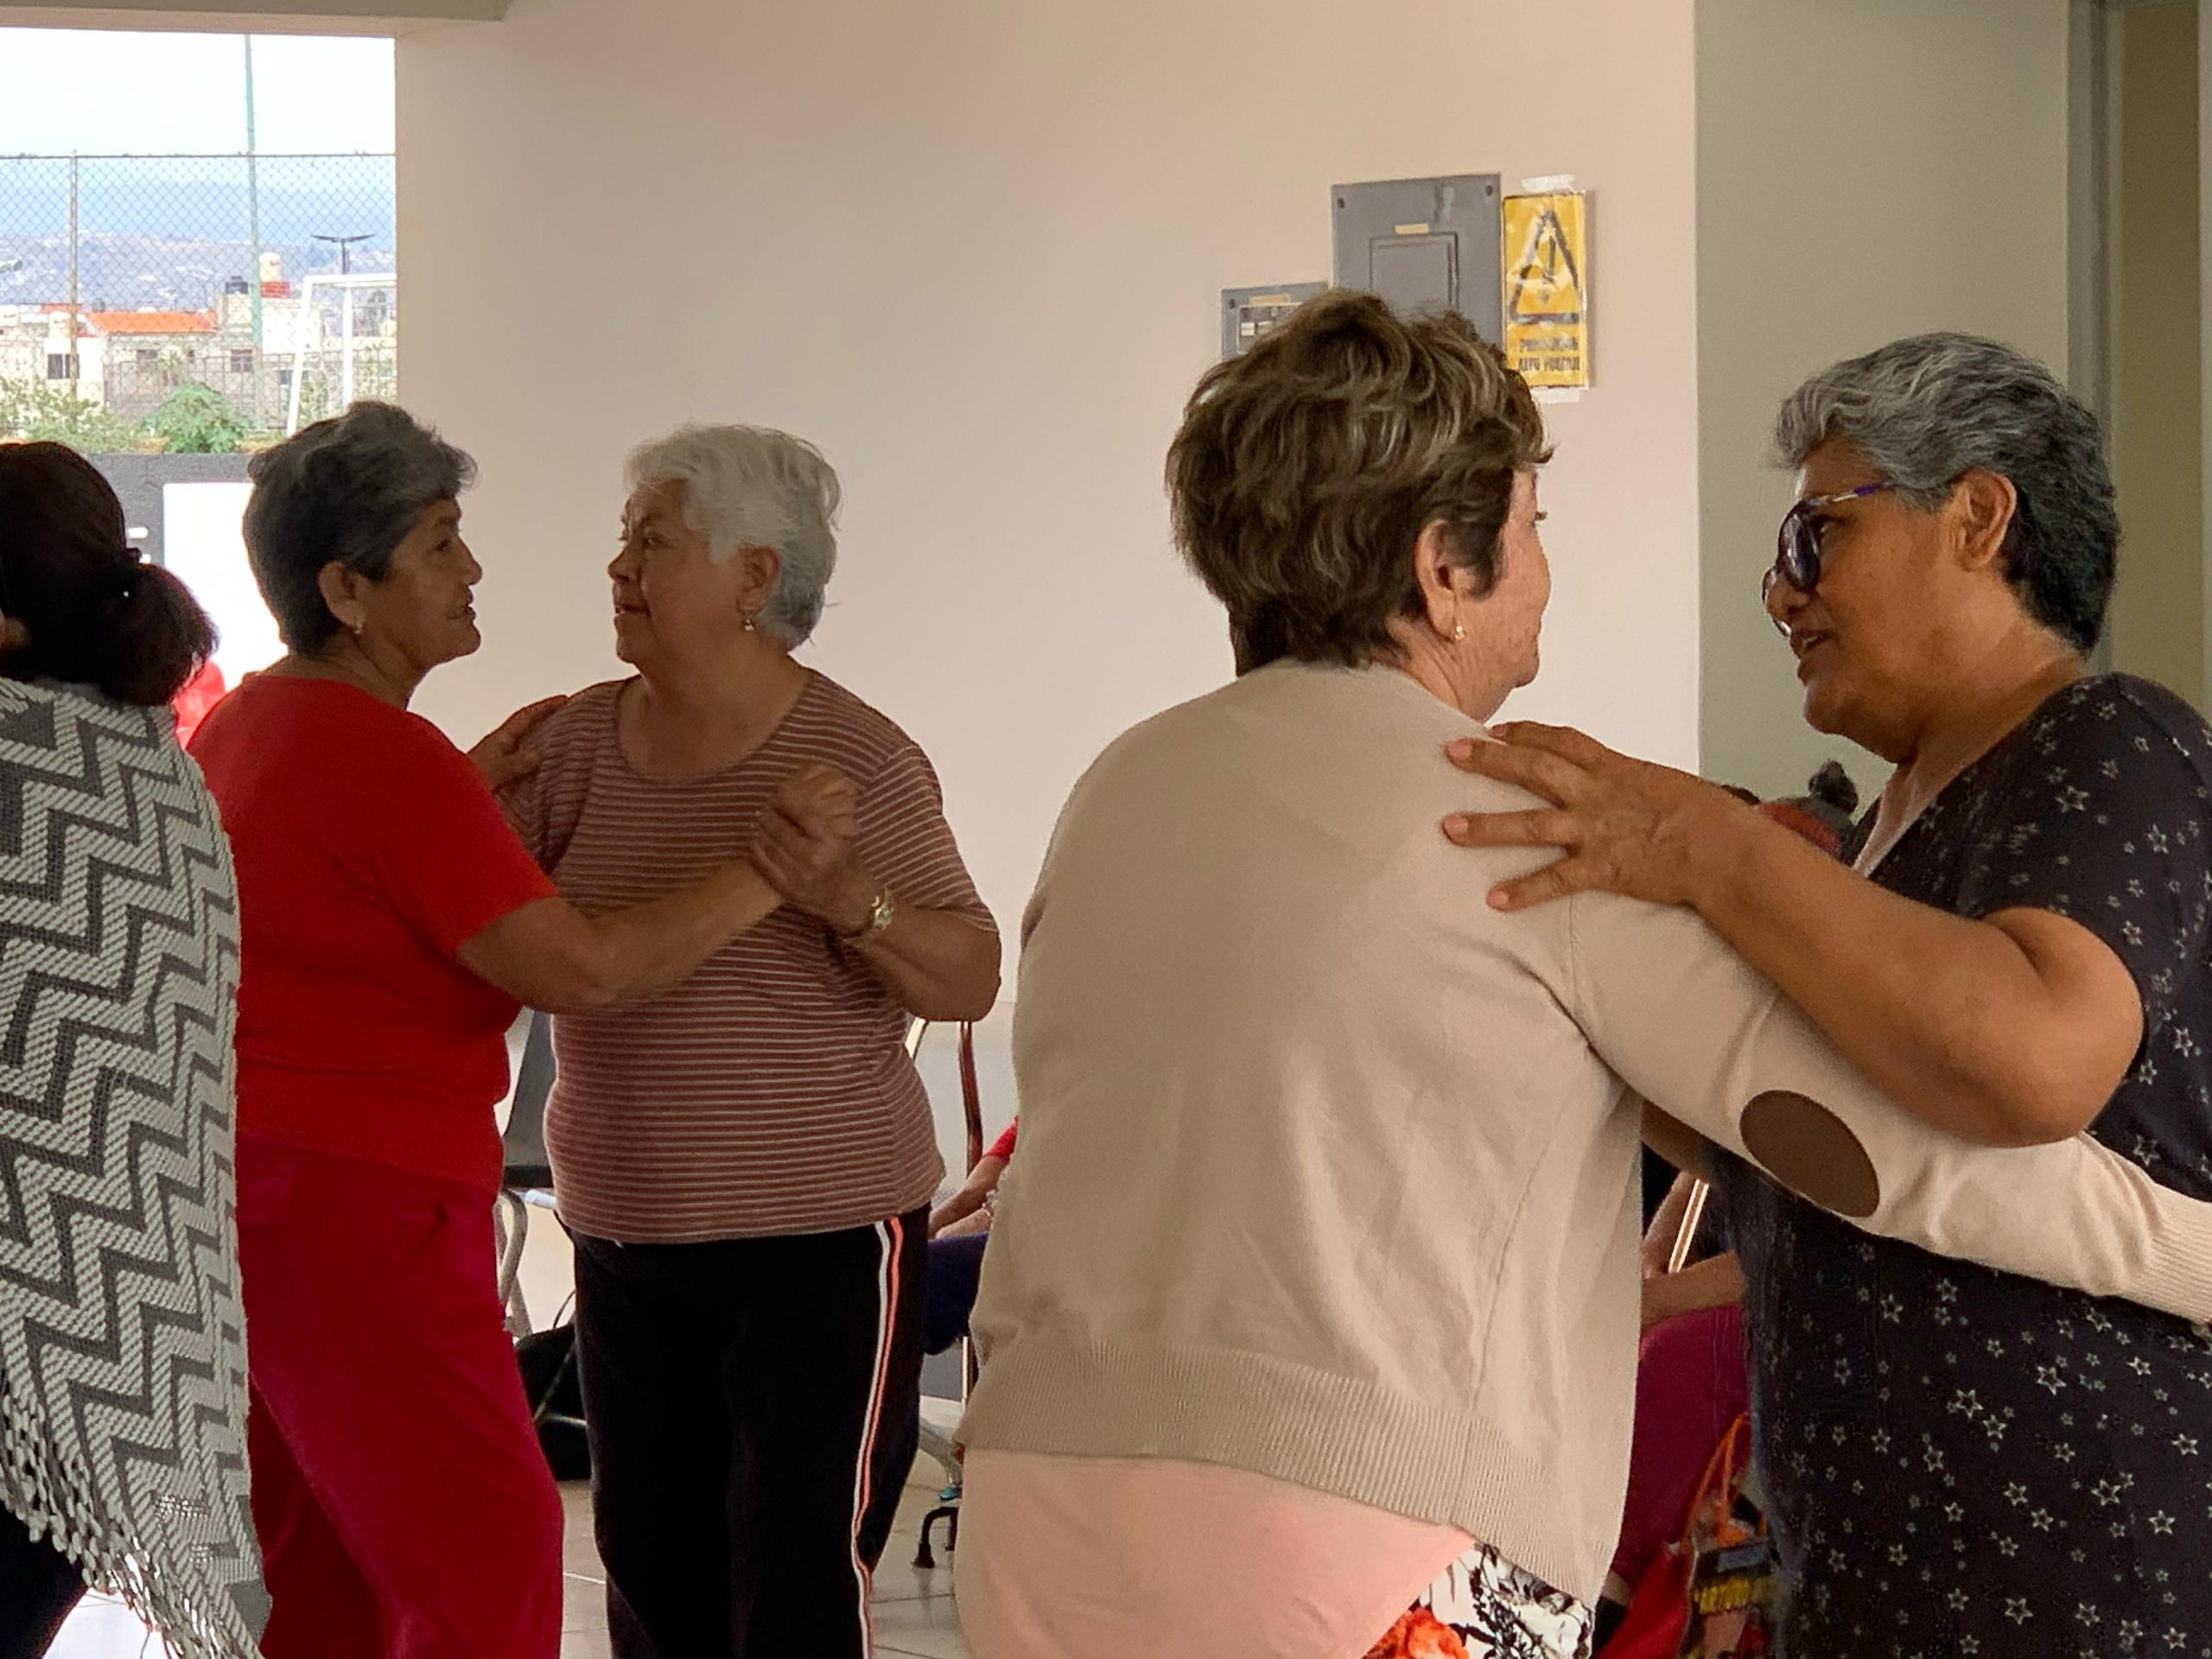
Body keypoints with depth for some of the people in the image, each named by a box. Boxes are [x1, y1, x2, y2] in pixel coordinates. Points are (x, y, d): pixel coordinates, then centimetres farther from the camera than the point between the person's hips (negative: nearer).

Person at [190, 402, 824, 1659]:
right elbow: (582, 969, -22)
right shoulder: (389, 758, -18)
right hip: (349, 1208, -10)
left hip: (237, 1179, 10)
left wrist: (469, 788, 17)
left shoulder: (243, 725, 12)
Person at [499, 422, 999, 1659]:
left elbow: (971, 979, -11)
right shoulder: (582, 742, 4)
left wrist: (850, 902, -28)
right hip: (627, 1234, 6)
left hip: (822, 1240, -5)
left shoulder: (854, 759, -10)